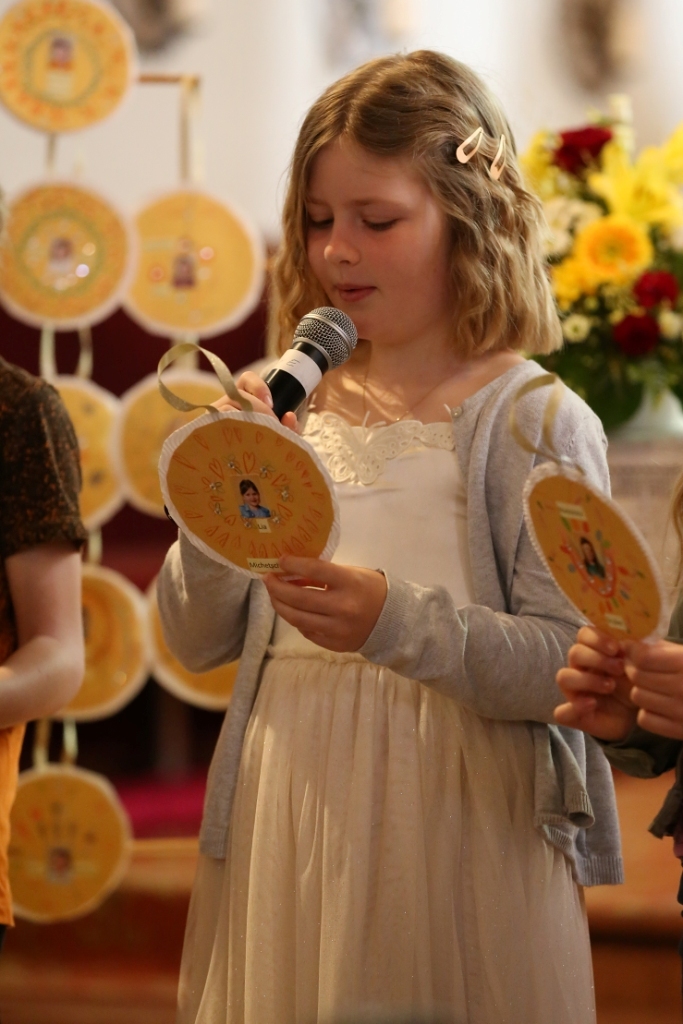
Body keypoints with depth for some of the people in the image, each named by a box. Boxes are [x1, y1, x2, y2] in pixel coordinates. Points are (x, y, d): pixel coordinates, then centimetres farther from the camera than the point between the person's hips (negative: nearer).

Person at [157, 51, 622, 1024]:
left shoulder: (533, 418, -7)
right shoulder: (295, 411, 7)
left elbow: (570, 666, -14)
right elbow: (196, 640, 8)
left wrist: (399, 622, -26)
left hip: (455, 834, -4)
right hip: (288, 829, 4)